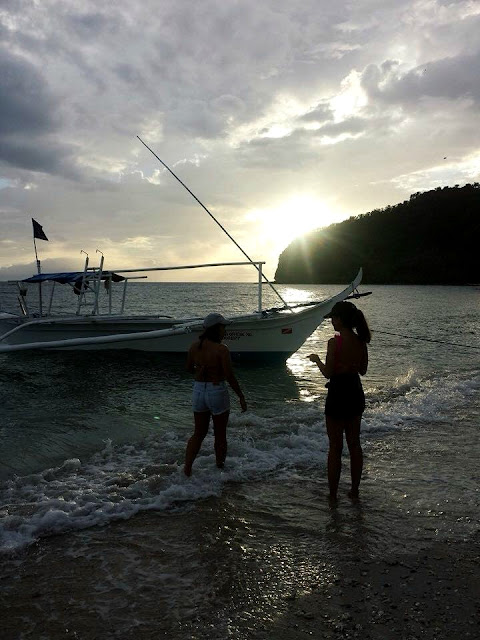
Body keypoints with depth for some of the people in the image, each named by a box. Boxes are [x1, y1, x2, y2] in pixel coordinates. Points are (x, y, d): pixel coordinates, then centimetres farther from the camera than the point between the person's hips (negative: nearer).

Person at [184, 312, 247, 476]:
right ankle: (220, 468, 28)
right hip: (217, 392, -5)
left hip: (198, 391, 5)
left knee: (199, 434, 19)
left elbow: (189, 368, 12)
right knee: (220, 435, 13)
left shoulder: (194, 346, -1)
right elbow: (230, 377, -17)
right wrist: (241, 396, -7)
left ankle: (187, 468, 12)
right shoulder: (221, 349, -18)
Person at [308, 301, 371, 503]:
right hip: (356, 394, 7)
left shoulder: (335, 342, -20)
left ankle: (332, 494, 15)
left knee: (335, 447, 5)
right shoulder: (360, 342, 1)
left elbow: (328, 373, -17)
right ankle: (355, 490, 28)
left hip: (338, 395, -7)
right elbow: (363, 370, 10)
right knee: (354, 443, 17)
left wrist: (316, 359, 0)